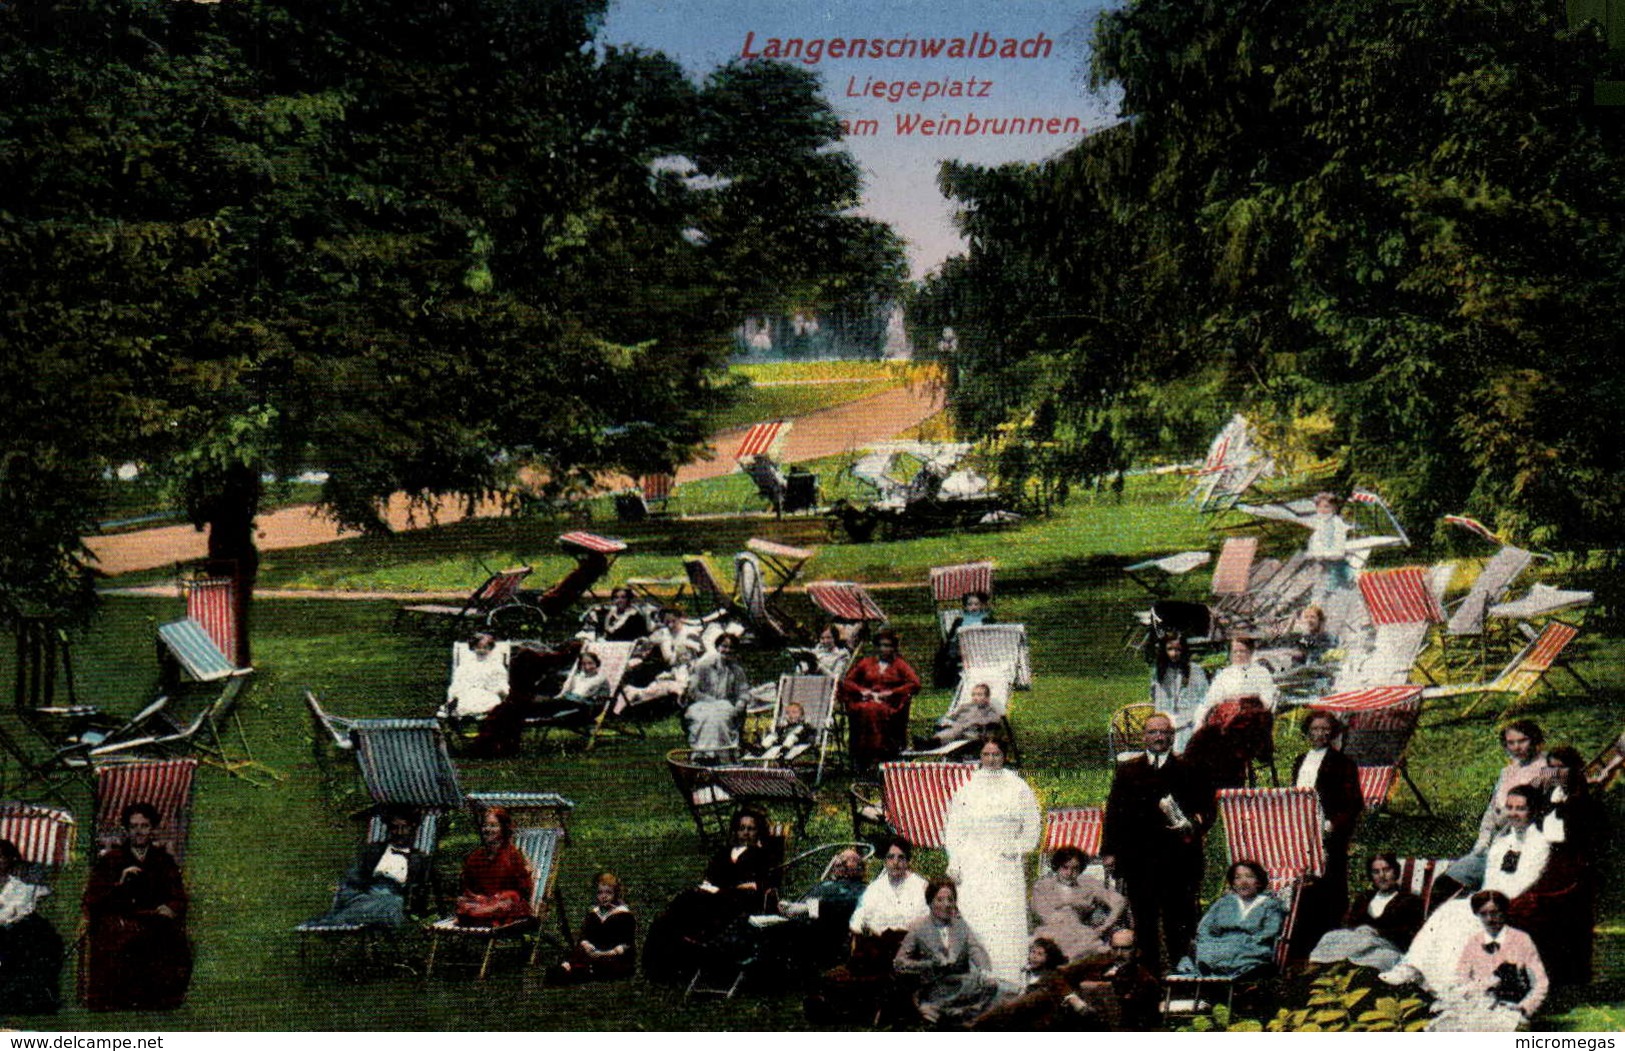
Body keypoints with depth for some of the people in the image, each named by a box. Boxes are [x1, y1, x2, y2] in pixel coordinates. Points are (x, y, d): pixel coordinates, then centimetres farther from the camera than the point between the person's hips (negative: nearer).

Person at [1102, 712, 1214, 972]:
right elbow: (1114, 811, 11)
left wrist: (1194, 827, -13)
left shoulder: (1188, 771, 9)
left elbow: (1207, 808, 7)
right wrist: (1109, 850, 3)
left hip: (1178, 860, -2)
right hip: (1139, 859, 2)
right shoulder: (1127, 771, 14)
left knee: (1179, 919, -3)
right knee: (1144, 921, 3)